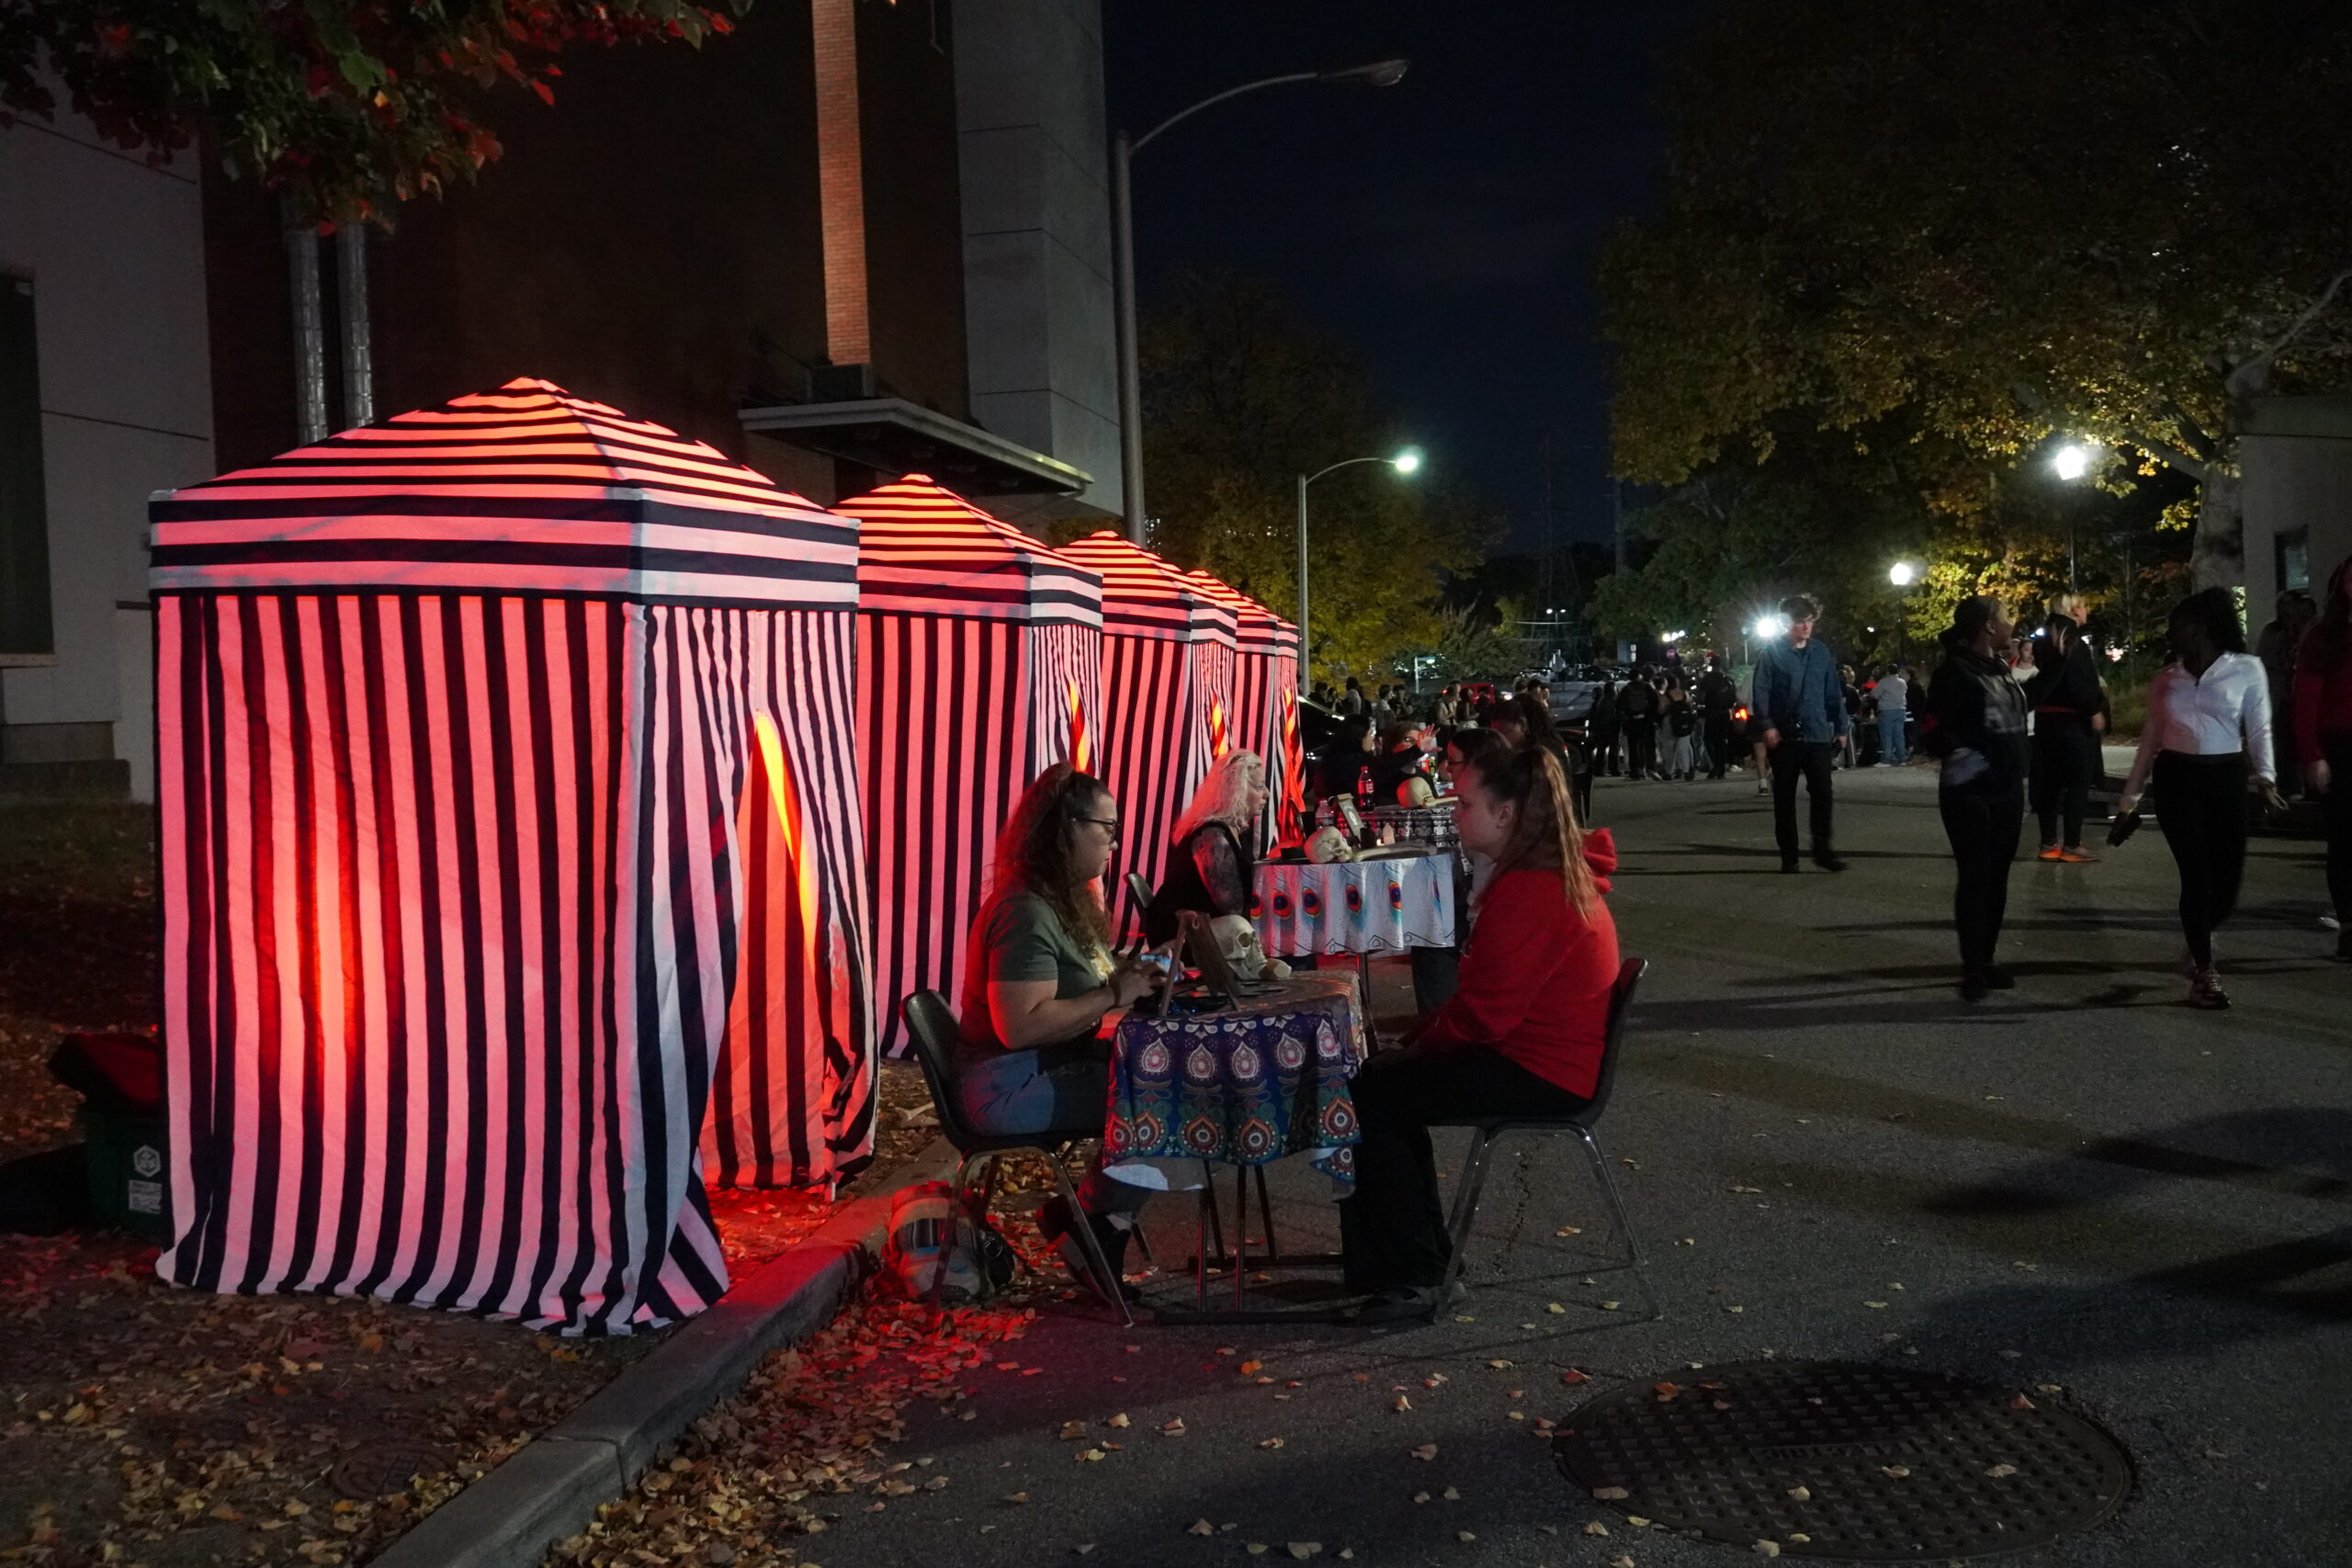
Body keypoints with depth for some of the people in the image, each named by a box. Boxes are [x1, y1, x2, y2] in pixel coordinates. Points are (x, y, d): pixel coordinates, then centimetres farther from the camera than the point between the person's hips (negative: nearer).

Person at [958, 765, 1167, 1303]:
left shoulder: (1062, 902, 13)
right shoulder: (1025, 913, -20)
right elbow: (1020, 1026, -28)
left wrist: (1125, 976, 1)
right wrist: (1114, 995, -21)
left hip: (1052, 1066, 10)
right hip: (1011, 1088, -10)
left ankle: (1095, 1217, 2)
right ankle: (1089, 1226, -2)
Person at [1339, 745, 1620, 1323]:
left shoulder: (1530, 893, -24)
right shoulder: (1557, 874, 11)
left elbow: (1484, 1012, -24)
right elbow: (1487, 988, 16)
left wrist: (1424, 1040, -5)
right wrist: (1424, 1032, 6)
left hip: (1542, 1076, -11)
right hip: (1542, 1053, 11)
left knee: (1366, 1098, -10)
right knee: (1385, 1076, 17)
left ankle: (1411, 1281, -2)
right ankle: (1421, 1255, 22)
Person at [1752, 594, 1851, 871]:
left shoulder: (1822, 652, 8)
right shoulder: (1773, 652, -2)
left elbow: (1833, 692, 10)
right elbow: (1761, 691, -7)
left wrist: (1841, 726, 7)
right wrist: (1767, 725, -16)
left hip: (1818, 736, 2)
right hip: (1784, 736, -2)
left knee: (1822, 794, -3)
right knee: (1784, 797, 5)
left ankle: (1823, 850, 6)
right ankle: (1789, 856, 12)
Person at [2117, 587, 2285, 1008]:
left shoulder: (2247, 669, 0)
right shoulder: (2165, 678, 8)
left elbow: (2259, 730, 1)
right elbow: (2151, 737, 13)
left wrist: (2264, 777, -13)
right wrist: (2131, 792, 13)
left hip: (2226, 777, -1)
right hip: (2175, 778, 1)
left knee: (2228, 876, 0)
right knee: (2197, 875, -6)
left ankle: (2198, 939, 33)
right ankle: (2204, 971, 5)